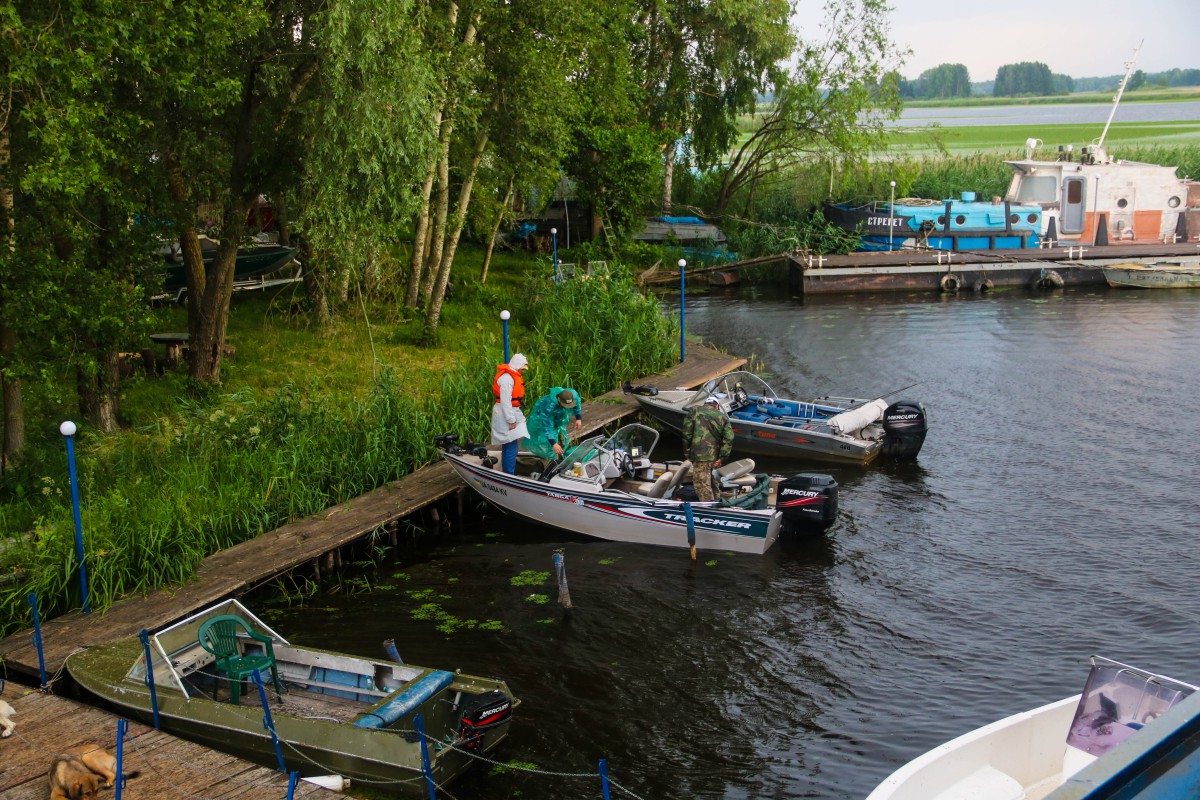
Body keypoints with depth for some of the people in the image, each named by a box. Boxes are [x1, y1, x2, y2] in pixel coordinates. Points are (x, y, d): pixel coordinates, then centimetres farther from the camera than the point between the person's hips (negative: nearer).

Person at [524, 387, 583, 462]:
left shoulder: (573, 394, -31)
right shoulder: (549, 406, -48)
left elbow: (577, 403, -4)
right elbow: (547, 427, -44)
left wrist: (578, 418, -1)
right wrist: (553, 444, -51)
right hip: (541, 418, -6)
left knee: (562, 438, 12)